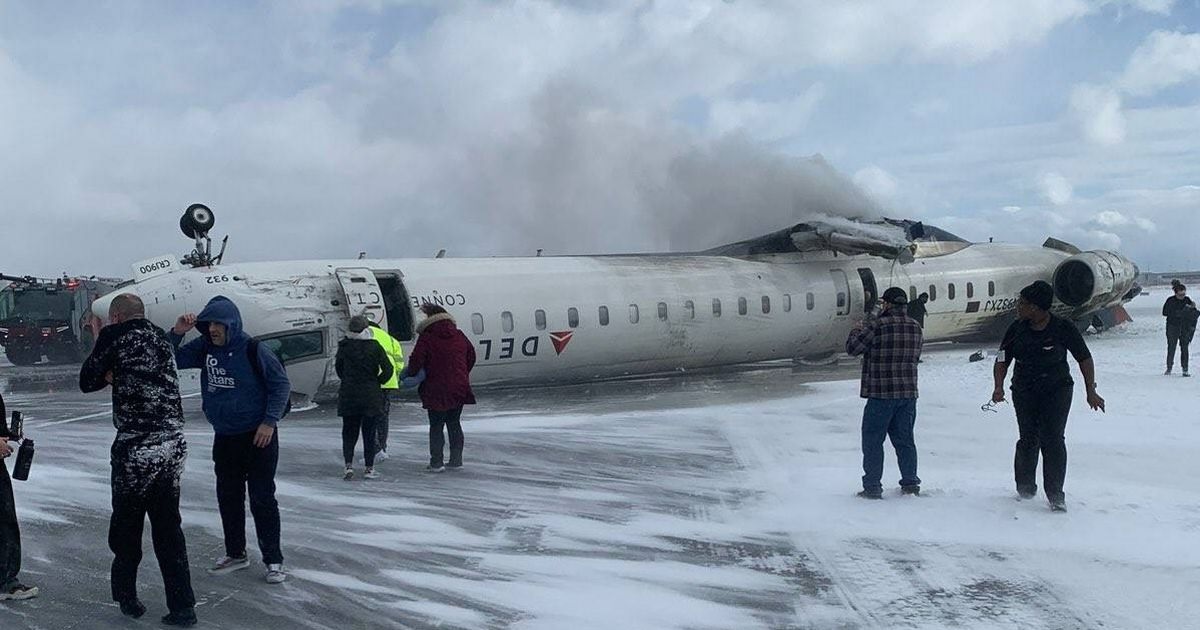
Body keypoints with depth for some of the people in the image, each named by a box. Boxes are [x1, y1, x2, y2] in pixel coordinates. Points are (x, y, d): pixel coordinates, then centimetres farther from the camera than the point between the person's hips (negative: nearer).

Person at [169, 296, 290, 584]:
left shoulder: (253, 349, -15)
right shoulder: (204, 347, 1)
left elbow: (281, 384, -11)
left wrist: (270, 422, -15)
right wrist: (177, 333, -9)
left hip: (258, 437, -6)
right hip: (224, 438, 6)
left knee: (262, 498, -2)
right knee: (228, 497, 14)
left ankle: (273, 560, 7)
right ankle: (235, 554, 29)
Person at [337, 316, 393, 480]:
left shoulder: (344, 346, -3)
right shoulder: (375, 346, -7)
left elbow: (338, 367, 8)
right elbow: (388, 370, -10)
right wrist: (377, 382, 6)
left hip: (348, 396, 1)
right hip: (371, 396, -1)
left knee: (349, 432, 11)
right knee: (369, 432, 8)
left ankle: (349, 465, -3)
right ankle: (369, 468, 10)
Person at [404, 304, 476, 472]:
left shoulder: (427, 337, -10)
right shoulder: (459, 335, 8)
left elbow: (416, 360, -14)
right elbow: (471, 356, 17)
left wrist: (411, 374, 5)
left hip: (437, 390, -5)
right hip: (460, 388, 5)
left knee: (436, 426, 3)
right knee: (454, 424, 15)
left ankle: (436, 462, 3)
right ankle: (456, 460, 18)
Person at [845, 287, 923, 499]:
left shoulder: (878, 325, -15)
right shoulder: (915, 327, 6)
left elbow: (852, 348, -10)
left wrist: (857, 330, 10)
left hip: (881, 394, -6)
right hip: (909, 393, 6)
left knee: (873, 441, 3)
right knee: (904, 440, 17)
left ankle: (872, 487, 3)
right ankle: (910, 483, 22)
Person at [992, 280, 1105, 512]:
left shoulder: (1064, 328, -10)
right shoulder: (1017, 329, -3)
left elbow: (1084, 359, 0)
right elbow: (1002, 360, 2)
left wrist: (1091, 392, -2)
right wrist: (999, 387, -14)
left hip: (1058, 390, -2)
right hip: (1024, 391, 2)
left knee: (1053, 439, -10)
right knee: (1028, 440, -1)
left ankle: (1055, 495, -3)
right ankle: (1025, 488, 21)